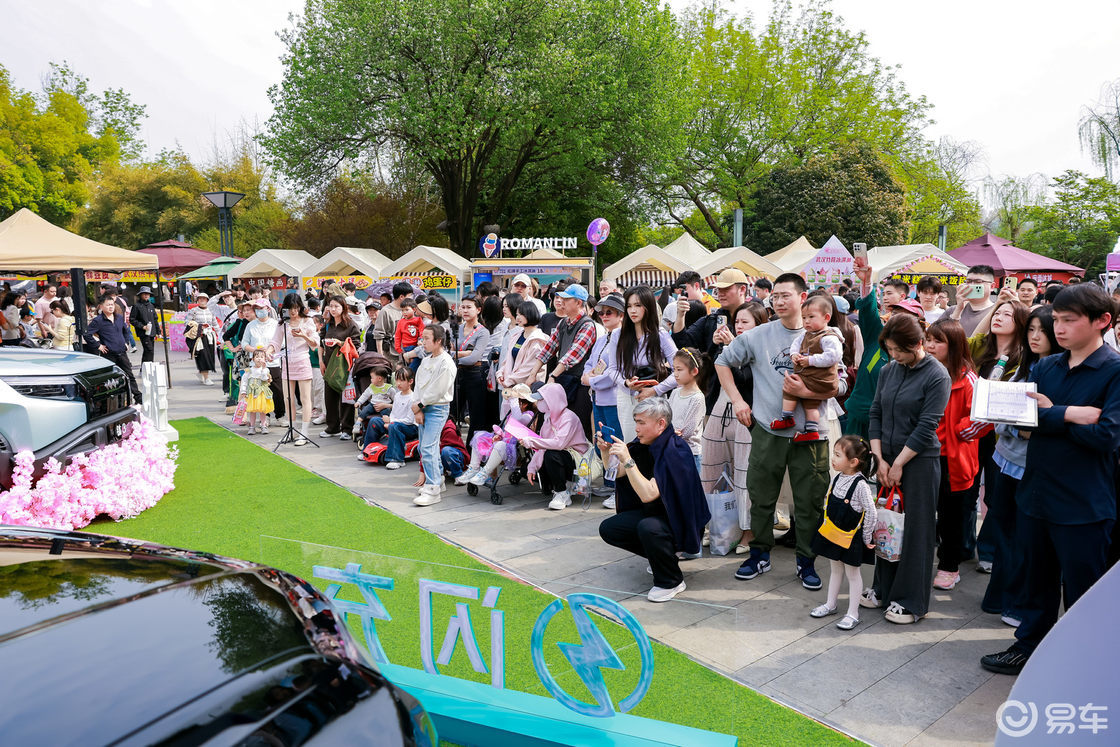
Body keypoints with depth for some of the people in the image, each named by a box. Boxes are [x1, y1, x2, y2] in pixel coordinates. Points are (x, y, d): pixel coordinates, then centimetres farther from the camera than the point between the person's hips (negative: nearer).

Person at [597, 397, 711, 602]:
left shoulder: (675, 450, -25)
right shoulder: (643, 444, -2)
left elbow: (648, 494, -33)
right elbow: (615, 473, 8)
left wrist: (627, 460, -36)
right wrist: (605, 450, -9)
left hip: (682, 521, -8)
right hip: (653, 512, 9)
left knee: (648, 528, -36)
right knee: (608, 529, -2)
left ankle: (671, 581, -9)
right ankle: (663, 556, 16)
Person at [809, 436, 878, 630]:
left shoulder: (860, 485, -21)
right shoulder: (836, 479, 0)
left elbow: (870, 512, -17)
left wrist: (867, 538, -10)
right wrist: (827, 525, 14)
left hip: (851, 537, -7)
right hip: (832, 533, 7)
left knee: (852, 574, 6)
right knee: (835, 570, 19)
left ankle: (853, 613, 16)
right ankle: (831, 604, 33)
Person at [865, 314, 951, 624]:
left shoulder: (937, 376, -11)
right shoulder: (888, 371, 7)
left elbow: (926, 427, -14)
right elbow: (875, 415, 8)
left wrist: (898, 464, -12)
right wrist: (880, 459, -1)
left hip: (919, 462, -5)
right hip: (887, 460, 5)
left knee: (916, 529, 2)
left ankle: (911, 601, 13)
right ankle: (883, 588, 26)